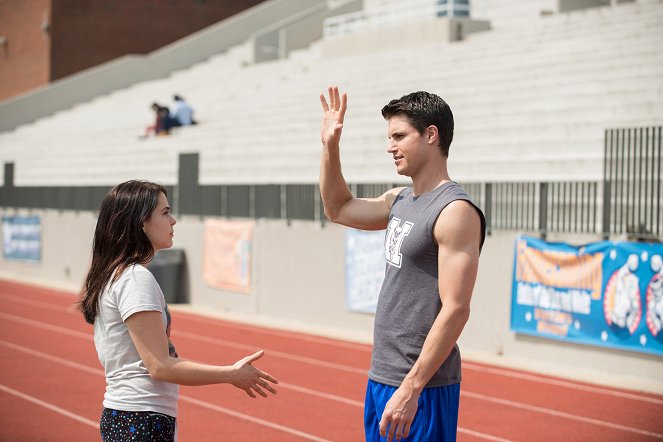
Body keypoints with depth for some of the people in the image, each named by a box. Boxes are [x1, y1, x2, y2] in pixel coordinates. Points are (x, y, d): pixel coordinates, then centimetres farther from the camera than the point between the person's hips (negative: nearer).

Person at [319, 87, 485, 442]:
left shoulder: (456, 212, -16)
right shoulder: (399, 200, 10)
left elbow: (455, 310, -21)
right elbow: (338, 209, 27)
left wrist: (412, 387, -23)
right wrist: (330, 146, 14)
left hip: (421, 386, -8)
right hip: (380, 377, 8)